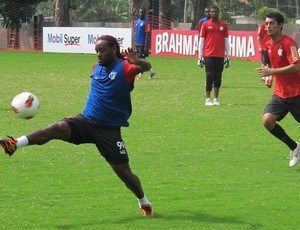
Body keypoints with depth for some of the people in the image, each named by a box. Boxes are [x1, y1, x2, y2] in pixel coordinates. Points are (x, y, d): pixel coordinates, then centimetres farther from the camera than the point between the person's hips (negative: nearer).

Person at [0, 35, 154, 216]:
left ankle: (144, 202, 27)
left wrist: (137, 62, -51)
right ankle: (15, 144, -42)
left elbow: (146, 67, -28)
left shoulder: (125, 67, -9)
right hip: (86, 120, 4)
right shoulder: (97, 67, 11)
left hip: (110, 130, -4)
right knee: (59, 128, -26)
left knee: (124, 172, 0)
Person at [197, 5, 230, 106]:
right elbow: (201, 40, 4)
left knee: (218, 77, 4)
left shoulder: (224, 25, 9)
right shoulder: (206, 25, 4)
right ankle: (208, 99, 0)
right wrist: (200, 56, -1)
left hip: (220, 56, 2)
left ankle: (216, 99, 11)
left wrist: (228, 56, 8)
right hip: (209, 55, -2)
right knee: (210, 76, -5)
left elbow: (226, 41, 12)